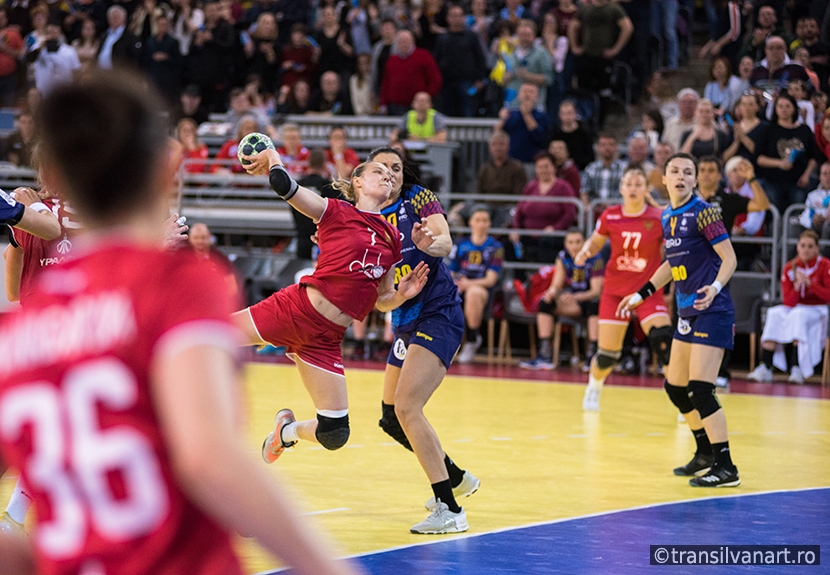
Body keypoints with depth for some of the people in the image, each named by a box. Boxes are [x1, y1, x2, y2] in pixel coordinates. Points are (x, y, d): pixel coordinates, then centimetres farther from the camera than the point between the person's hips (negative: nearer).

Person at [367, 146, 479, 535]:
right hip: (406, 322, 8)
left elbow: (445, 243, -22)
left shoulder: (419, 199, -6)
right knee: (392, 419, 14)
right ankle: (456, 478, 36)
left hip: (438, 315, -8)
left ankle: (449, 510, -20)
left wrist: (428, 244, -45)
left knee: (406, 407, -21)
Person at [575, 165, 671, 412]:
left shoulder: (659, 218, -10)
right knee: (607, 354, 4)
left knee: (664, 343, -22)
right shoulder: (610, 216, -5)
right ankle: (593, 388, 38)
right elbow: (595, 242, 11)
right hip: (615, 291, 1)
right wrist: (585, 252, -9)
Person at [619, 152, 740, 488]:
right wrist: (643, 294, 24)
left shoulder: (702, 213, -12)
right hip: (687, 312, 9)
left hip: (712, 311, -9)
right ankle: (706, 454, 32)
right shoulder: (667, 217, 11)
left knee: (700, 389, -15)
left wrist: (716, 287, -31)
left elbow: (729, 258, -14)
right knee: (675, 387, 15)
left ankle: (725, 468, -10)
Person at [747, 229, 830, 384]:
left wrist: (809, 283, -24)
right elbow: (788, 302, -6)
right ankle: (765, 368, -31)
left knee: (798, 315, -34)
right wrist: (797, 286, -24)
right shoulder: (790, 268, 0)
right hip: (796, 307, 4)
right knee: (774, 314, -25)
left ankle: (797, 369, -39)